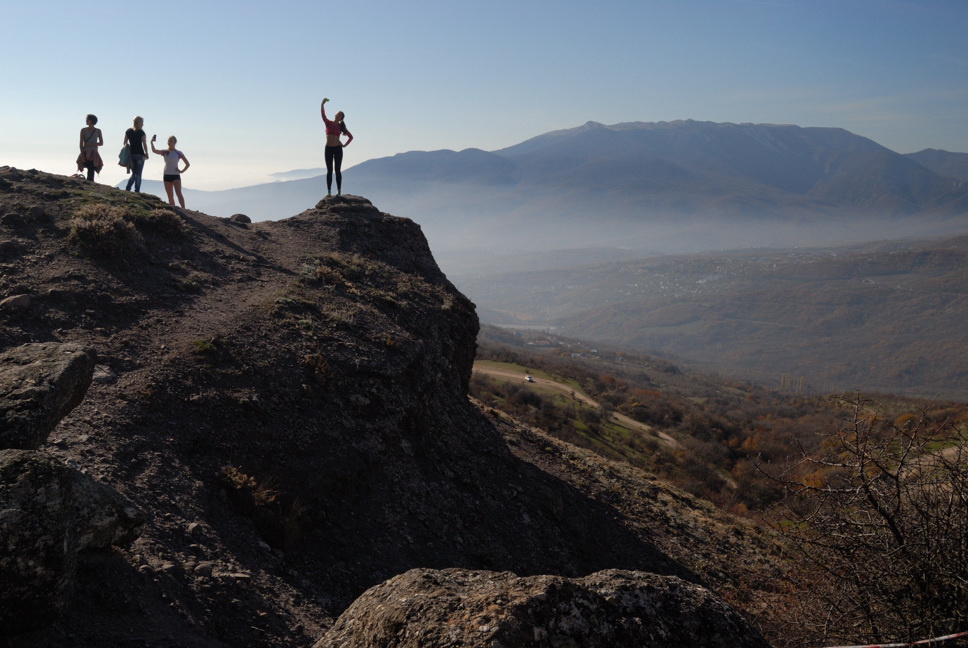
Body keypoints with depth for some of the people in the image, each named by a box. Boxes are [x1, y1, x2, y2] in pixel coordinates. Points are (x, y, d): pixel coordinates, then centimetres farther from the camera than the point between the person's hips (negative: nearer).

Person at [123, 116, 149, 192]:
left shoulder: (128, 131, 8)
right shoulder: (141, 132, -7)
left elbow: (125, 143, 9)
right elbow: (144, 144, -9)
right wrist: (146, 154, 2)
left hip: (131, 154, 5)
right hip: (140, 155, -5)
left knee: (134, 174, 17)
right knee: (138, 174, 0)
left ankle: (127, 189, 4)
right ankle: (137, 191, -2)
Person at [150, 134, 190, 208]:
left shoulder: (178, 153, 2)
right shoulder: (165, 152, 7)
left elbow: (188, 164, 8)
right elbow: (154, 150, -10)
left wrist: (182, 171, -5)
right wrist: (152, 142, -24)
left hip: (175, 175, -3)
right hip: (167, 175, 3)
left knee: (179, 193, -18)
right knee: (170, 196, 5)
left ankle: (183, 209, -23)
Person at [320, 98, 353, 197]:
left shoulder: (341, 127, 5)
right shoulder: (328, 123, 5)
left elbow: (351, 136, 14)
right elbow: (322, 114, -12)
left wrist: (345, 145, 4)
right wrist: (322, 104, -25)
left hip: (338, 149, 0)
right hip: (329, 148, 0)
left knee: (338, 170, 1)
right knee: (329, 170, 0)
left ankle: (339, 191, 5)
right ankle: (329, 191, 0)